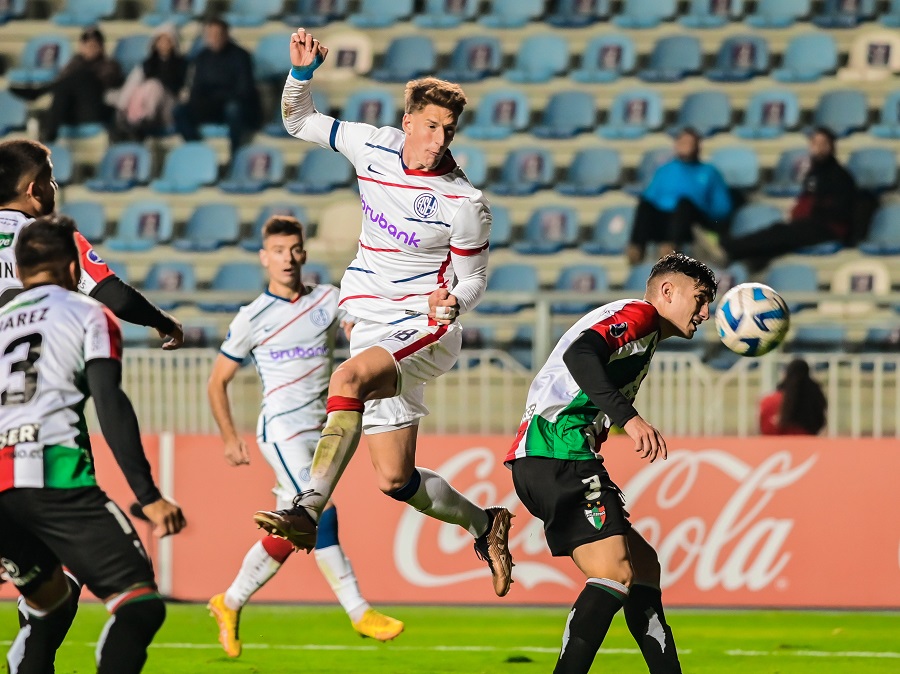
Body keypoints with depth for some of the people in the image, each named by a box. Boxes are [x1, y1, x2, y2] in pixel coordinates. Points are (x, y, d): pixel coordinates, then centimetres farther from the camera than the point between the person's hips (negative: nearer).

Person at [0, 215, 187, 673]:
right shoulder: (88, 315, 9)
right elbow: (110, 407, -4)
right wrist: (149, 497, -9)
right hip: (57, 477, -6)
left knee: (49, 603, 26)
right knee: (140, 602, -9)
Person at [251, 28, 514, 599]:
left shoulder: (465, 204, -12)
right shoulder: (374, 146, 0)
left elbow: (473, 279, -1)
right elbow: (300, 122, 15)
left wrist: (452, 302, -24)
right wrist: (302, 72, -4)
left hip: (425, 328, -6)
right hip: (373, 329, 6)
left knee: (349, 378, -36)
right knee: (395, 479, 4)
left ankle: (309, 512, -43)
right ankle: (484, 524, 28)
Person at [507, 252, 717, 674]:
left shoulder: (640, 331, 30)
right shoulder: (638, 313, -1)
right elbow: (580, 354, -20)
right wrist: (629, 418, -29)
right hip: (558, 453, -11)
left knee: (643, 565, 14)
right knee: (616, 572, -21)